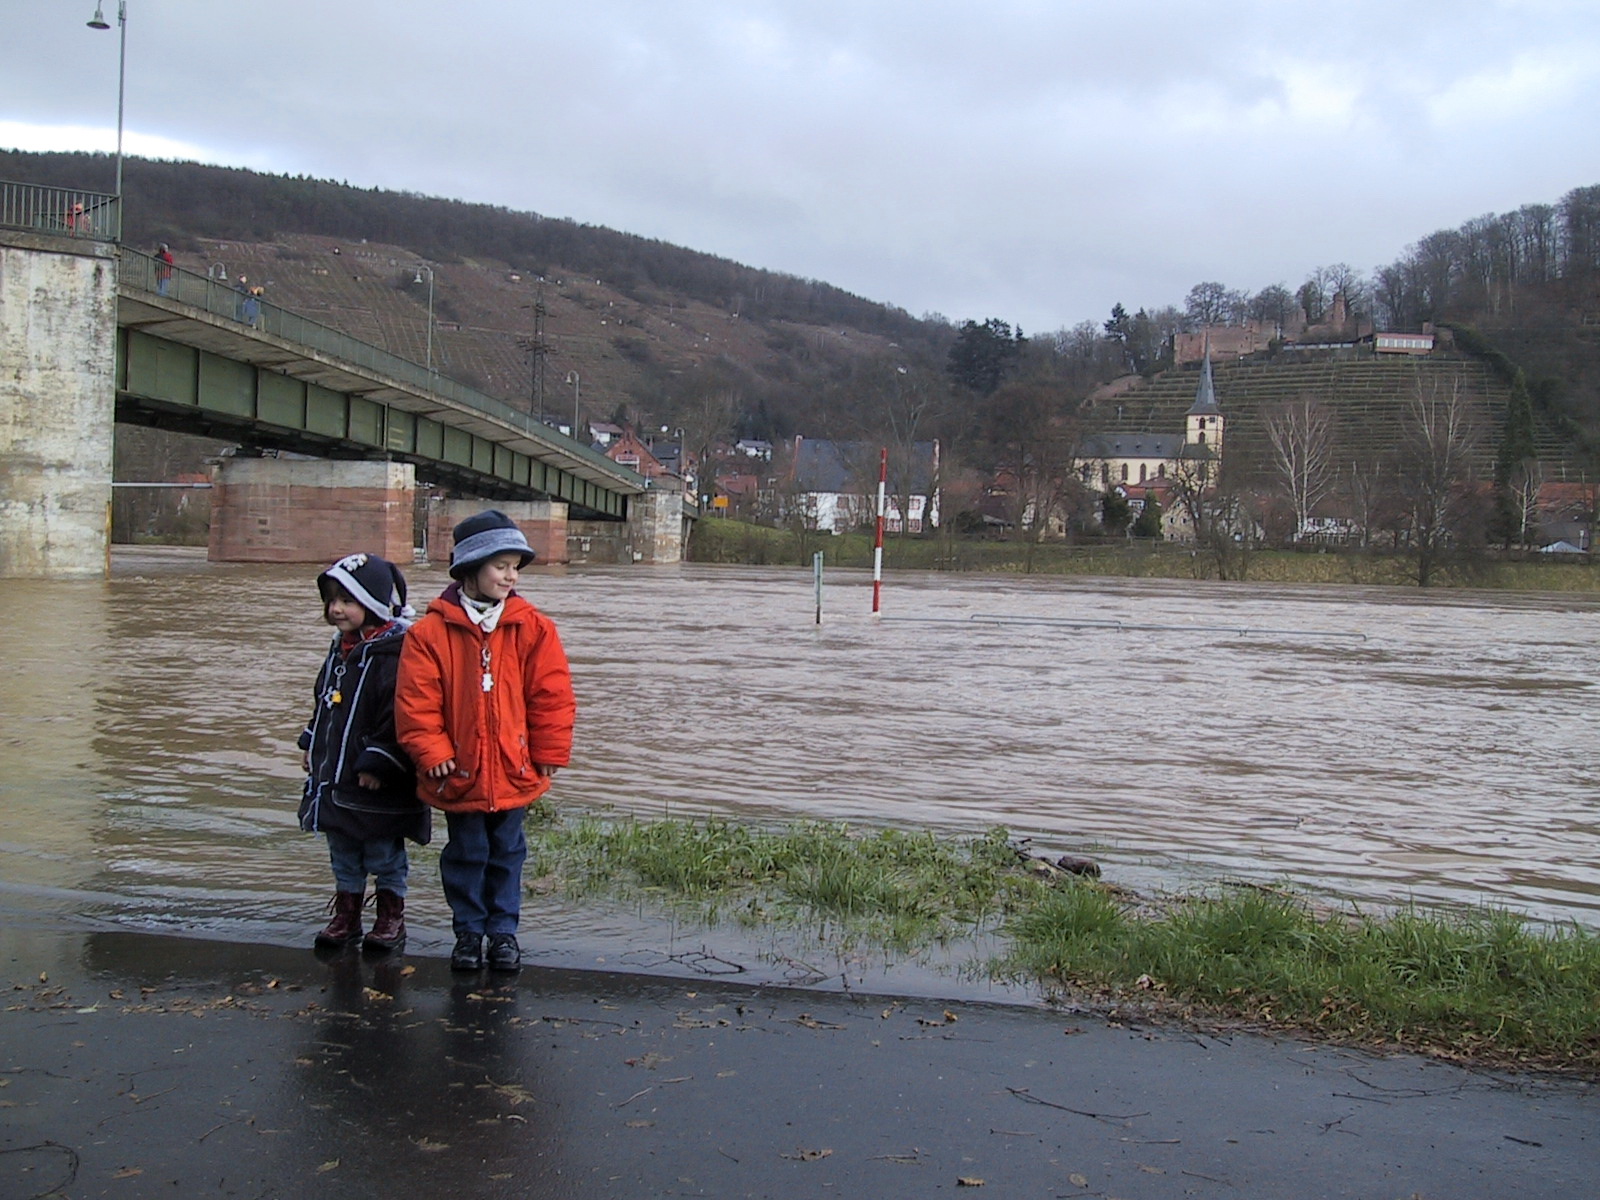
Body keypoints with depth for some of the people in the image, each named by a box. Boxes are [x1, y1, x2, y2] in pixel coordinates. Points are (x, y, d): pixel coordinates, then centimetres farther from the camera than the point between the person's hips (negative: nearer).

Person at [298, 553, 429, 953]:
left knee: (385, 856, 6)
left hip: (377, 785, -9)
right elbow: (323, 703, 23)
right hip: (335, 777, 9)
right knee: (343, 855, 17)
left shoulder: (394, 654, -19)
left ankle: (391, 920, 20)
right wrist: (312, 746, 18)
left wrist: (377, 764, -22)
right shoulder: (340, 650, 10)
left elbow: (398, 716, -23)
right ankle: (346, 916, 29)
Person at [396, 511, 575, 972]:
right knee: (465, 855, 13)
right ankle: (468, 931, 28)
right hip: (459, 771, -1)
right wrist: (432, 751, -12)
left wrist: (549, 752, -2)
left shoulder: (532, 628, -4)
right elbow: (415, 700, -8)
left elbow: (551, 695, -2)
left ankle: (504, 930, 28)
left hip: (514, 770, 1)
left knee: (506, 854, 14)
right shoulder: (431, 631, -8)